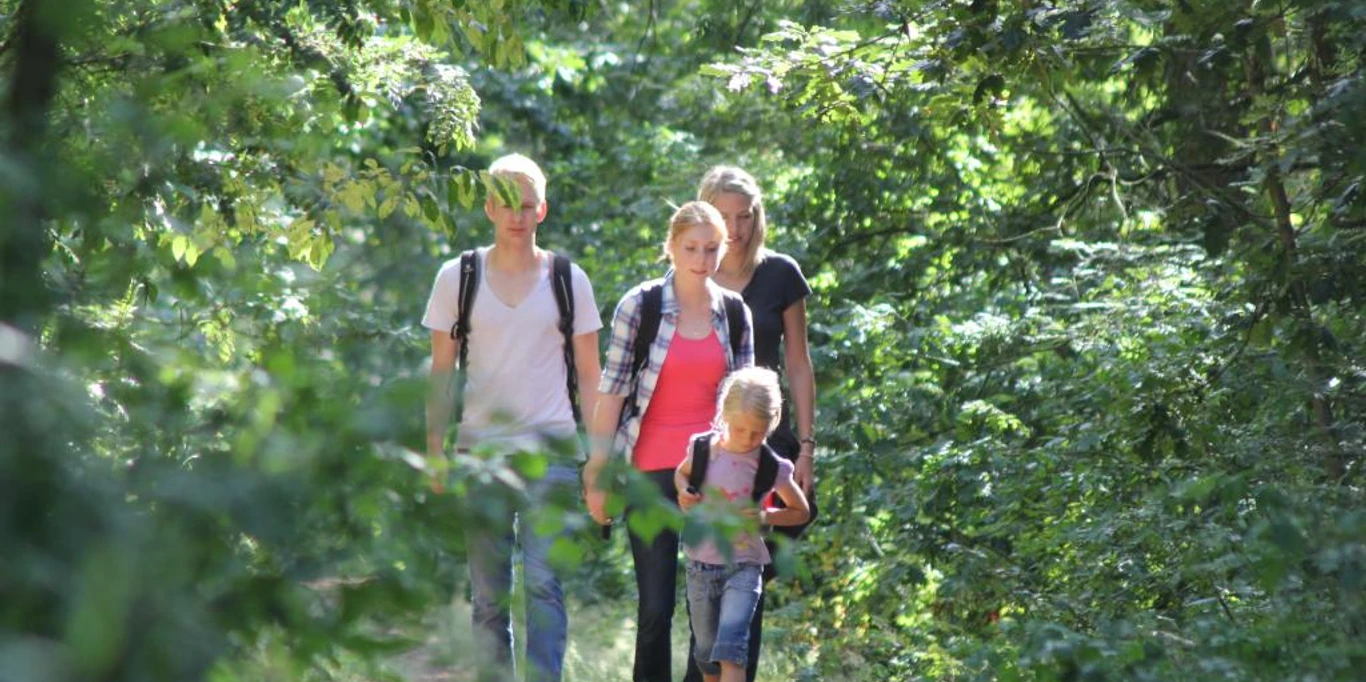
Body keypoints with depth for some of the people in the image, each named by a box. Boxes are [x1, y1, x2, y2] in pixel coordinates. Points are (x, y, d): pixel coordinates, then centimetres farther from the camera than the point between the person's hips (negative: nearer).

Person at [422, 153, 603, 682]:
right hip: (481, 449, 1)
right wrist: (435, 451, 2)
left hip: (550, 448, -1)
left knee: (542, 580, -12)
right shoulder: (457, 278, 5)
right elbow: (441, 371, 7)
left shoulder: (568, 280, 5)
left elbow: (588, 374, 8)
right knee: (487, 592, 5)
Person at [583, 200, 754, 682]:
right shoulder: (639, 306, -4)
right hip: (652, 470, -3)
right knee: (656, 605, -3)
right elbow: (612, 389, -3)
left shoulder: (735, 313, 6)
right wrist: (597, 473, -4)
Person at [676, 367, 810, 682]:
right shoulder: (703, 448, -4)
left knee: (731, 644, -22)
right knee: (706, 649, 15)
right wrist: (684, 492, -6)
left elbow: (801, 512, 4)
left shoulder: (772, 468, -10)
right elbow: (681, 473, 18)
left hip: (743, 566, -3)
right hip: (700, 565, 3)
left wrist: (766, 516, -14)